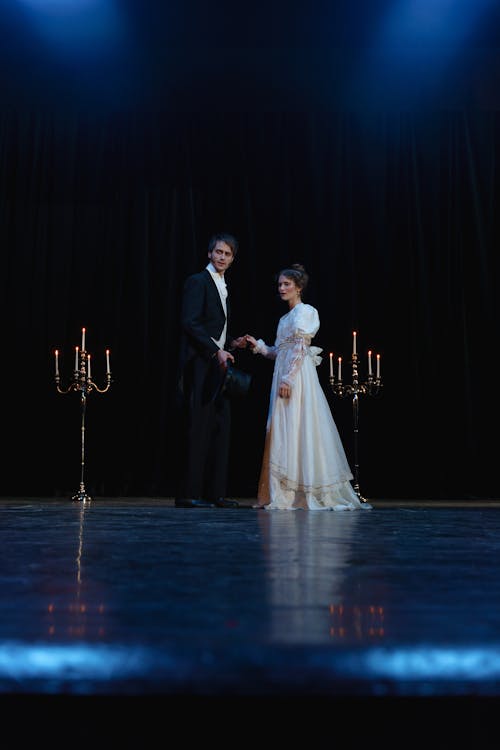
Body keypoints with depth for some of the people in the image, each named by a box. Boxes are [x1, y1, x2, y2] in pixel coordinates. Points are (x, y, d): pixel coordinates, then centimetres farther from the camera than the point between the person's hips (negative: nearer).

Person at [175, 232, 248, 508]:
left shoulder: (222, 288, 22)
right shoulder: (197, 281, -5)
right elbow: (190, 323, -16)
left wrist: (231, 344, 10)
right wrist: (217, 350, -19)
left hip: (218, 365, 9)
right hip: (200, 365, -9)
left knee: (220, 429, 7)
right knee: (197, 428, -8)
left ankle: (215, 493, 11)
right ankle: (188, 493, -4)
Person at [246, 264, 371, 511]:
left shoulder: (304, 312, -5)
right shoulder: (285, 318, 21)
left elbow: (300, 348, -14)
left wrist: (287, 379, -21)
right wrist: (259, 346, 12)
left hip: (297, 376, -9)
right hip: (284, 376, 9)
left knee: (297, 429, -9)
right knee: (283, 430, 6)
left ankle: (297, 495, -6)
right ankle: (286, 494, 8)